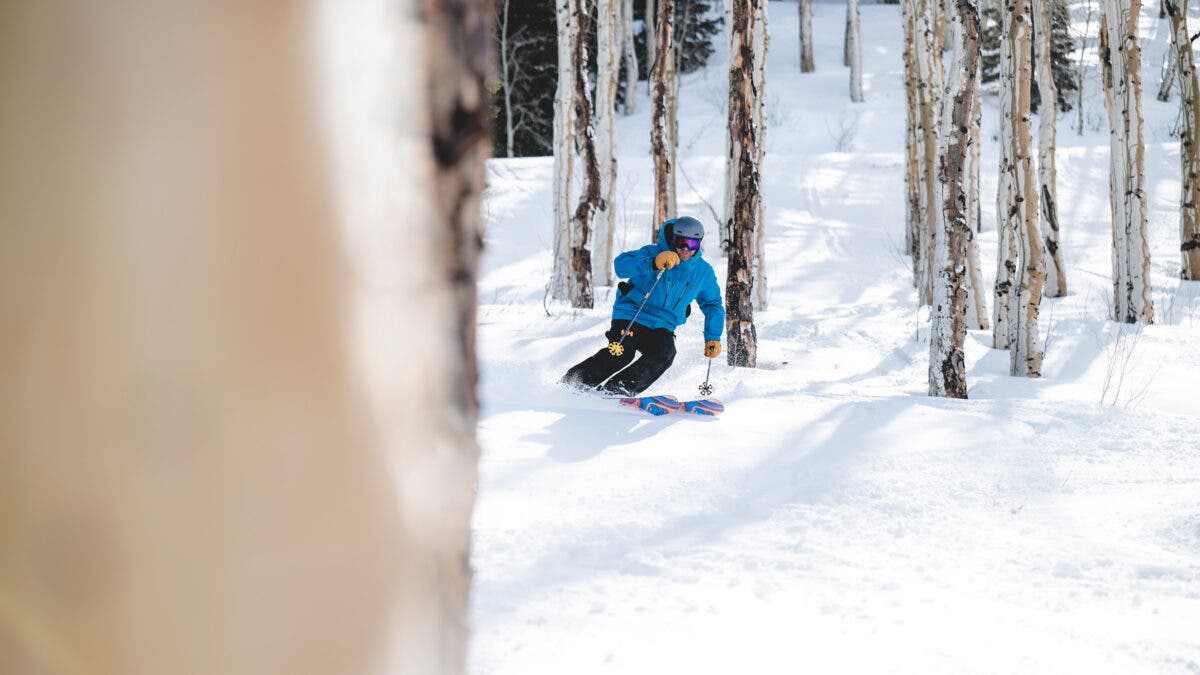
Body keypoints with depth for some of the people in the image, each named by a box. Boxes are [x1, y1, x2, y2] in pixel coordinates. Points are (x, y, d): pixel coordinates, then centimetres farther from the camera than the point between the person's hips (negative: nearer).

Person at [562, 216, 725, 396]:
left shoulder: (704, 272, 3)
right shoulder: (653, 253, -12)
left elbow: (713, 304, 18)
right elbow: (621, 264, -27)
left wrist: (713, 338, 7)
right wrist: (653, 263, -42)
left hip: (662, 326, 4)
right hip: (631, 316, -4)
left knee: (664, 354, -27)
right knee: (621, 354, -26)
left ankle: (617, 390, -23)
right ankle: (570, 384, -8)